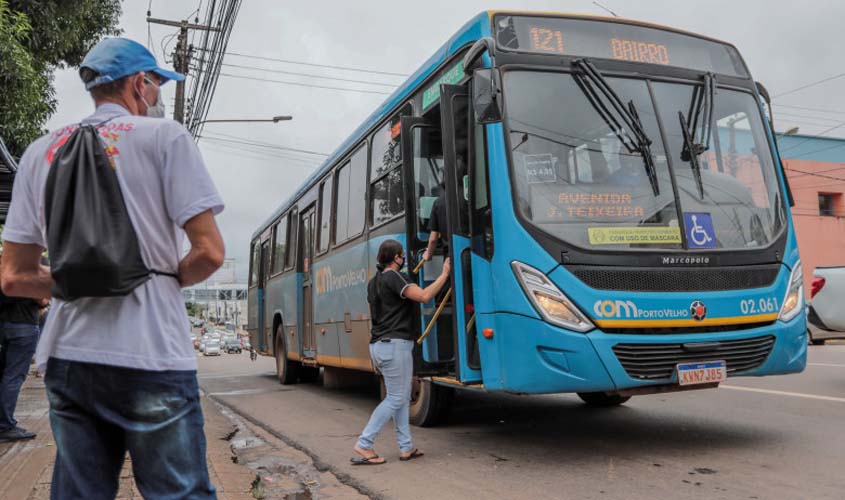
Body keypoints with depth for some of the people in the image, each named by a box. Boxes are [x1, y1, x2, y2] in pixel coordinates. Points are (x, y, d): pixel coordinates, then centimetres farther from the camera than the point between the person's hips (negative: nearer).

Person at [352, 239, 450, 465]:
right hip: (395, 344, -10)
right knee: (396, 398, -4)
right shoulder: (393, 277, -13)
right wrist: (445, 274, -12)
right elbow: (424, 296, -22)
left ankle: (406, 447, 14)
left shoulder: (374, 282, 16)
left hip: (379, 345, 10)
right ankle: (364, 444, -4)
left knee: (403, 397, 13)